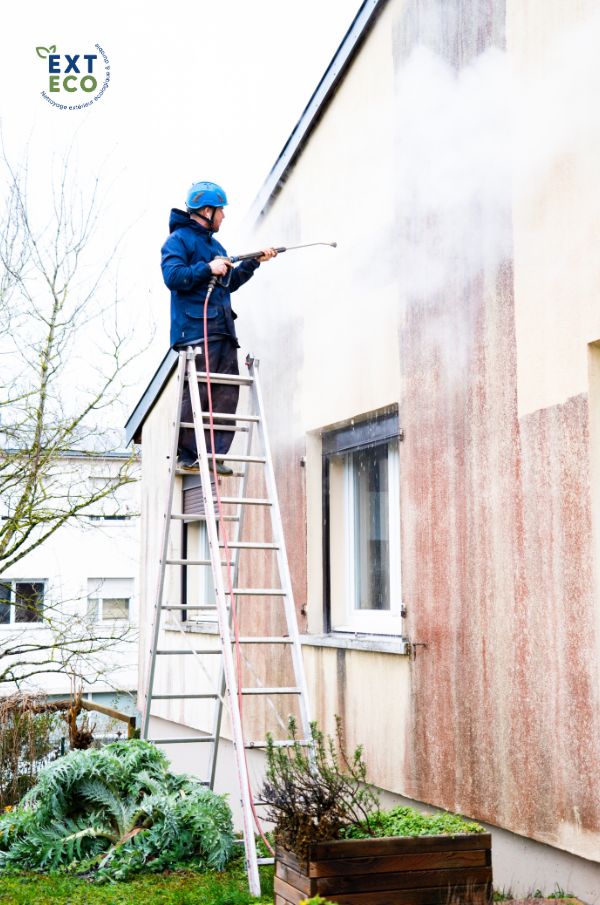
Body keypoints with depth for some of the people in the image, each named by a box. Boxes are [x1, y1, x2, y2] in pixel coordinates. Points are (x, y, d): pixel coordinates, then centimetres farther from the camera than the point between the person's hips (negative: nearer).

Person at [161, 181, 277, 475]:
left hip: (223, 330, 9)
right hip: (195, 328, -9)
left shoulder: (215, 245, 27)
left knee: (227, 393, 0)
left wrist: (253, 262, 24)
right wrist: (207, 269, -16)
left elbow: (230, 282, 32)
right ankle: (187, 455, -6)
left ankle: (216, 454, 0)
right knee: (197, 393, -12)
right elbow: (173, 276, -13)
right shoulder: (179, 239, 1)